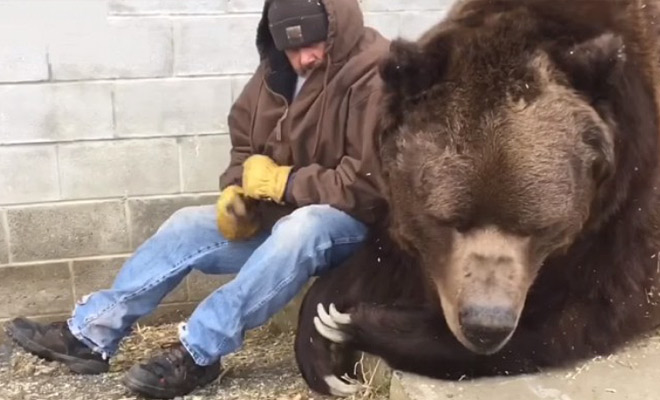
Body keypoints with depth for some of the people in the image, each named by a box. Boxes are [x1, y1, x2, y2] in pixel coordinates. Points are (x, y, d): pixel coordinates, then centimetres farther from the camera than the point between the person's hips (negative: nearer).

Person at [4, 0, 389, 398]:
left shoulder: (375, 80, -23)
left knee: (301, 228, -39)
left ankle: (198, 352, -31)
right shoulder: (278, 71, 1)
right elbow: (246, 146, 11)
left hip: (352, 224, -7)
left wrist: (284, 181, -23)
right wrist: (237, 193, -10)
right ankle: (90, 335, 2)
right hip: (279, 218, 7)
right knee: (186, 226, -2)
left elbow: (371, 185, -28)